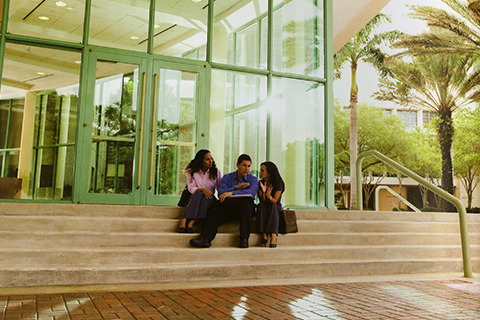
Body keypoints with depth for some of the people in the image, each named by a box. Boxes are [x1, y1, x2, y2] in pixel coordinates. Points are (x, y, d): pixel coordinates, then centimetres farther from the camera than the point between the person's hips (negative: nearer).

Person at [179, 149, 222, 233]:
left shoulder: (216, 171, 6)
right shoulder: (191, 172, 2)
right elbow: (191, 188, -8)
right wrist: (202, 189, -26)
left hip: (209, 199, 1)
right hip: (194, 198, -1)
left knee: (206, 198, -35)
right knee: (198, 194, -36)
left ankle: (191, 222, -47)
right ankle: (184, 220, -49)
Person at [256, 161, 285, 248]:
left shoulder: (278, 183, -9)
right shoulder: (260, 183, -1)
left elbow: (275, 201, -14)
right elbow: (262, 201, -9)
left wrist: (269, 196, -36)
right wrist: (263, 193, -29)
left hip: (276, 208, -2)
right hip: (263, 209, 2)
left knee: (273, 206, -35)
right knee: (261, 206, -32)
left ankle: (273, 235, -48)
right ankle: (264, 235, -41)